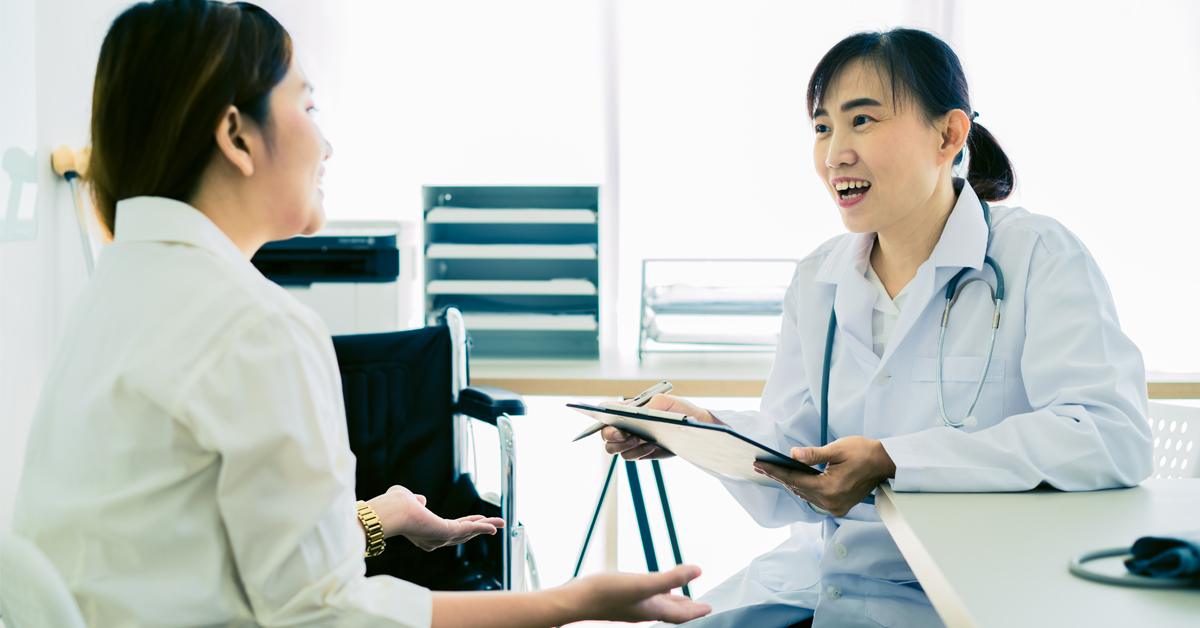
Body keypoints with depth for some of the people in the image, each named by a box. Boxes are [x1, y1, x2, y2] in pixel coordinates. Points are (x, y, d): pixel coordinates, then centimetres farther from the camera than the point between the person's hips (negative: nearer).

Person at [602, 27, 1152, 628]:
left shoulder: (1038, 257, -7)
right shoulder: (815, 280, 11)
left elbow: (1114, 436, -22)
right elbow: (791, 494, 10)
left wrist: (892, 461, -26)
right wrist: (709, 430, -13)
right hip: (819, 574, 5)